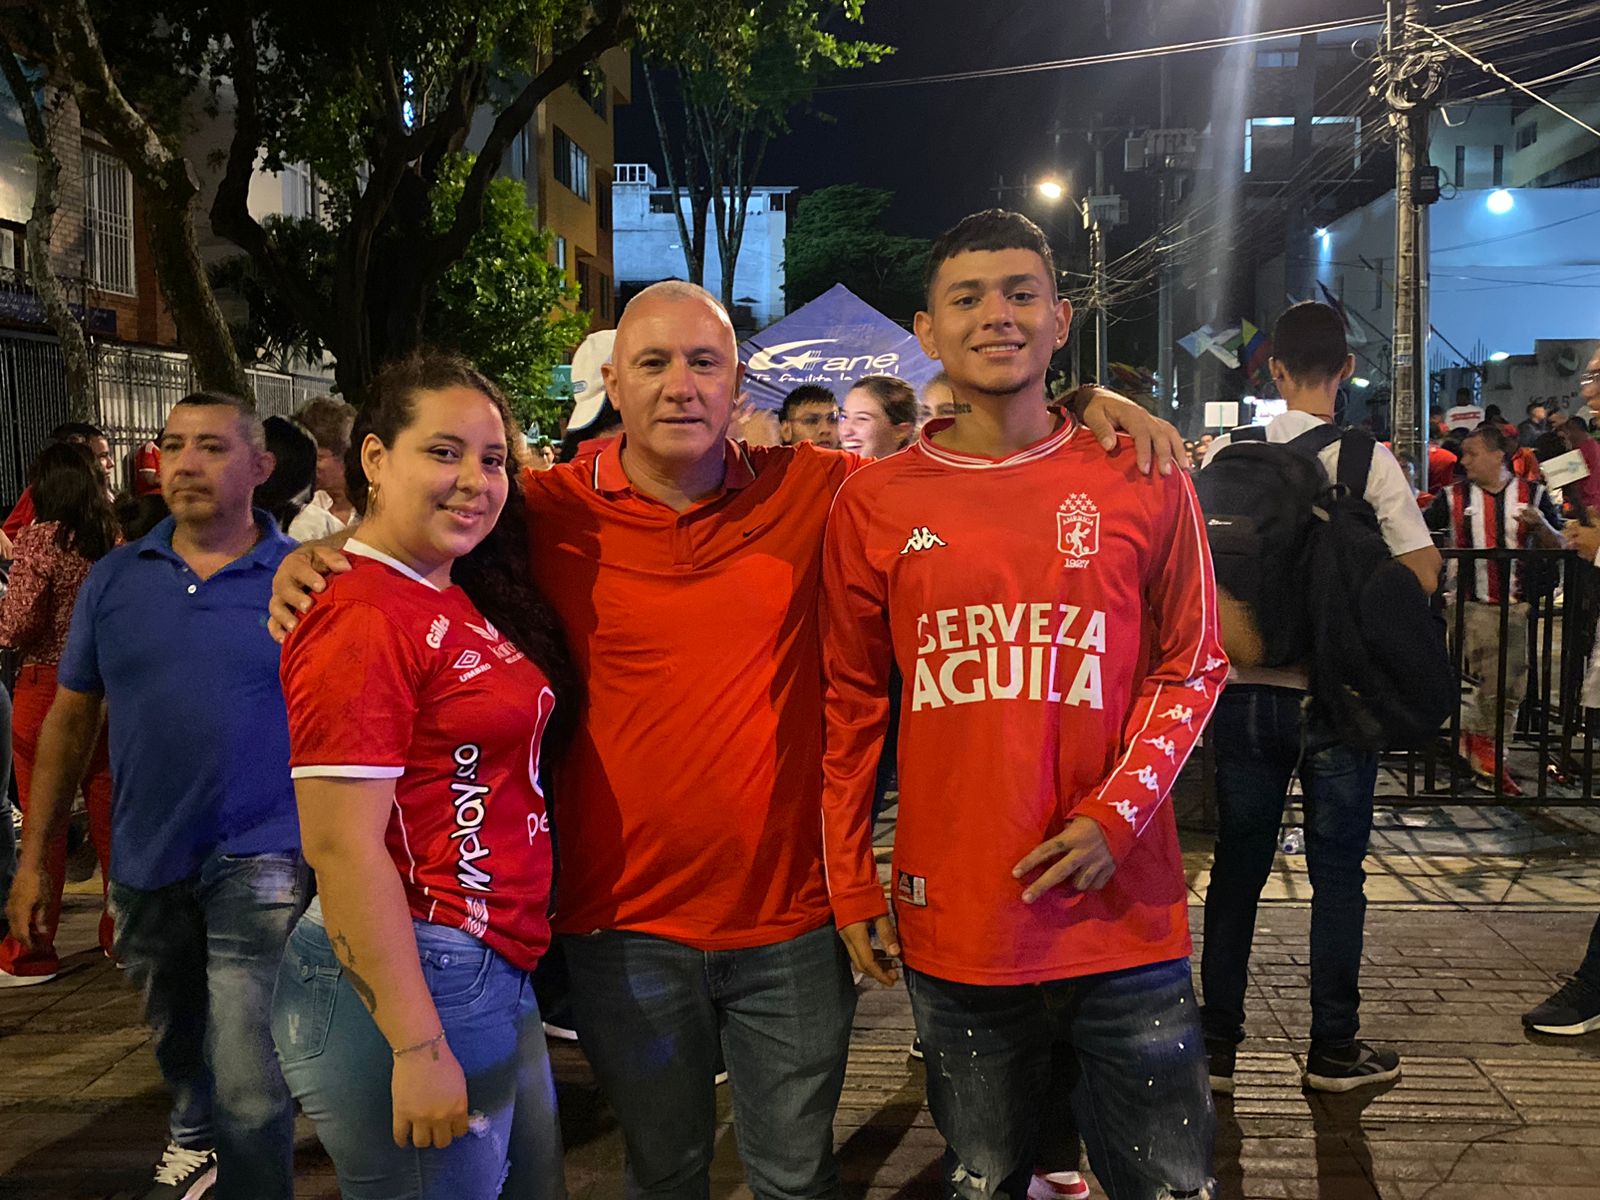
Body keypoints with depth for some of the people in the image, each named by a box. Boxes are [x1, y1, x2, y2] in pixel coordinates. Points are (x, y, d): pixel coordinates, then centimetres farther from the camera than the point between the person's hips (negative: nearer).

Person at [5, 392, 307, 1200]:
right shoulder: (114, 579, 2)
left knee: (250, 1092, -10)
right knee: (177, 1041, 27)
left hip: (258, 862, -4)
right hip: (144, 863, 5)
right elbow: (70, 719, 7)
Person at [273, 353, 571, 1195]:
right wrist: (419, 1048, -22)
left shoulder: (460, 597, 9)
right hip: (402, 978, -9)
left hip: (497, 969, 9)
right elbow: (342, 849, -22)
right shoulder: (363, 618, -18)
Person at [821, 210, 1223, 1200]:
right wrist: (851, 889, 7)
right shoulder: (874, 504, 1)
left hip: (1125, 916, 0)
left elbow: (1191, 667, 5)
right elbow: (851, 707, 7)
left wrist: (1117, 813, -9)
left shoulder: (1142, 483, 0)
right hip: (954, 924, 1)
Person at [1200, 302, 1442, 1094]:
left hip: (1245, 689, 2)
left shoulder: (1225, 454, 0)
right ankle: (1333, 1049, 18)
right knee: (1337, 871, 9)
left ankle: (1216, 1046, 16)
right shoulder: (1365, 457, -7)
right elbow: (1422, 571, -9)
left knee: (1237, 866, 11)